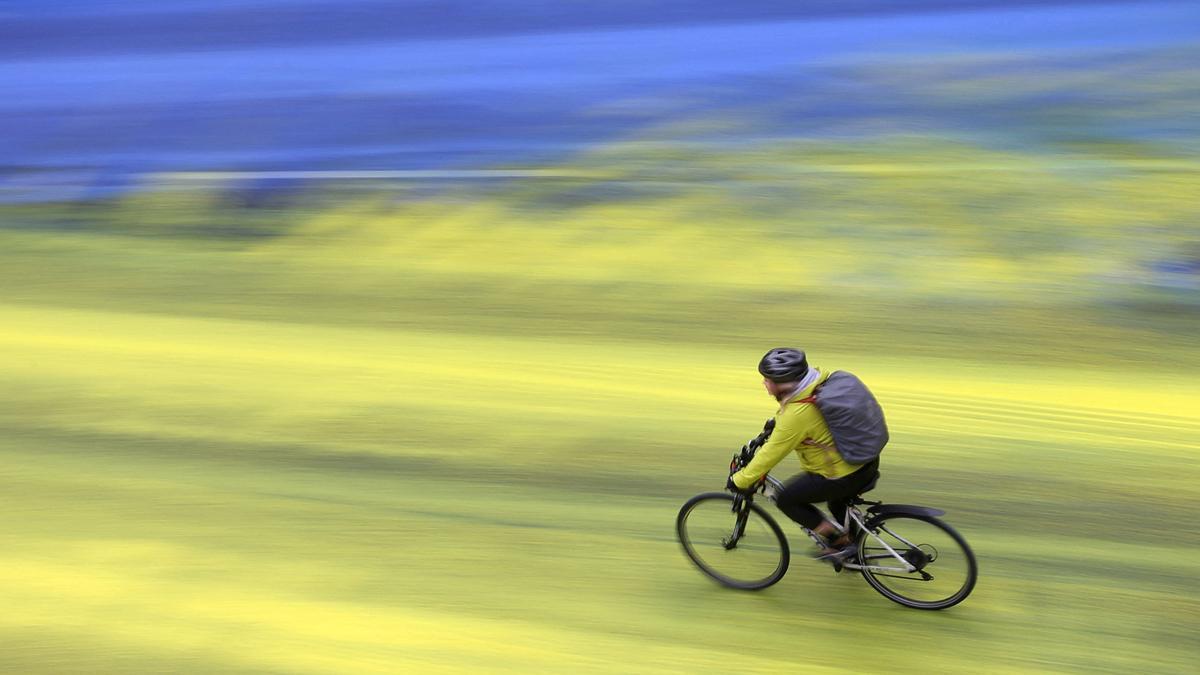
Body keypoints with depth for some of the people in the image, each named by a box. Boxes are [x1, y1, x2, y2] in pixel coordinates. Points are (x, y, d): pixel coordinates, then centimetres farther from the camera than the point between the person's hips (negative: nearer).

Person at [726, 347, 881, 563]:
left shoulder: (796, 415, -26)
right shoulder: (819, 381, -2)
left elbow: (771, 454, -16)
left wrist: (740, 480, -4)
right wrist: (776, 423, 33)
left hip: (845, 476, -9)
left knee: (786, 500, 4)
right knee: (837, 503, 34)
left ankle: (838, 542, 9)